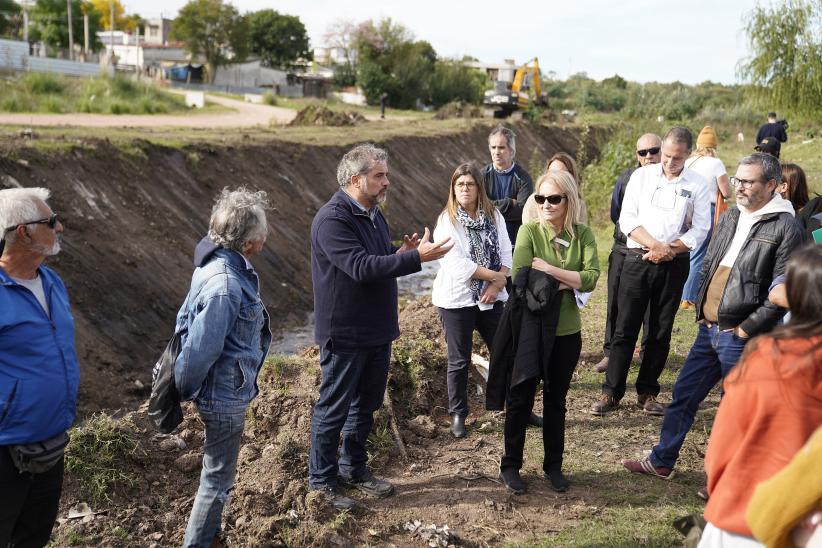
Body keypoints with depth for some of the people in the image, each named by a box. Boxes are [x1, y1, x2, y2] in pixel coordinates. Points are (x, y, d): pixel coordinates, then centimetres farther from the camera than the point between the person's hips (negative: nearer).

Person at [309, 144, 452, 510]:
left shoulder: (372, 213, 9)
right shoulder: (333, 219, -21)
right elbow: (362, 267, -31)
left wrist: (402, 254, -6)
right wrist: (416, 257, -32)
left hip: (377, 330, 9)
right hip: (345, 334, -9)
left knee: (366, 404, 20)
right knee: (334, 408, 6)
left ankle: (354, 469, 38)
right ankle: (321, 481, 22)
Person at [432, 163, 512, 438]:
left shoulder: (494, 216, 5)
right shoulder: (446, 221, -9)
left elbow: (506, 253, 2)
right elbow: (457, 263, -18)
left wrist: (496, 285, -13)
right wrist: (496, 276, -15)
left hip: (490, 298, 4)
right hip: (457, 299, -4)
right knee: (459, 360, 5)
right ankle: (458, 415, 19)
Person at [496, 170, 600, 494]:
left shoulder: (583, 235, -2)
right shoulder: (529, 231, -9)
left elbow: (590, 279, -16)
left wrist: (547, 269, -21)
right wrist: (565, 283, -17)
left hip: (566, 332, 3)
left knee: (556, 400, 17)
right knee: (520, 398, 9)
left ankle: (553, 465, 33)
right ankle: (510, 465, 25)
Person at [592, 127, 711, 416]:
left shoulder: (698, 184, 3)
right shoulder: (642, 176, 4)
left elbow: (700, 230, 0)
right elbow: (627, 218, -1)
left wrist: (668, 249, -11)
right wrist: (655, 245, -13)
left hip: (674, 265, 1)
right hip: (637, 260, 0)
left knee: (661, 332, 8)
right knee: (625, 329, -1)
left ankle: (647, 393, 20)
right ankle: (611, 392, 7)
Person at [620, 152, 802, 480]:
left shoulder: (784, 228, -11)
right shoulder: (730, 217, 11)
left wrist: (747, 328, -14)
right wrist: (702, 309, 11)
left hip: (740, 336, -7)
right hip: (709, 329, 7)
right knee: (684, 395, 14)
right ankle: (661, 462, 28)